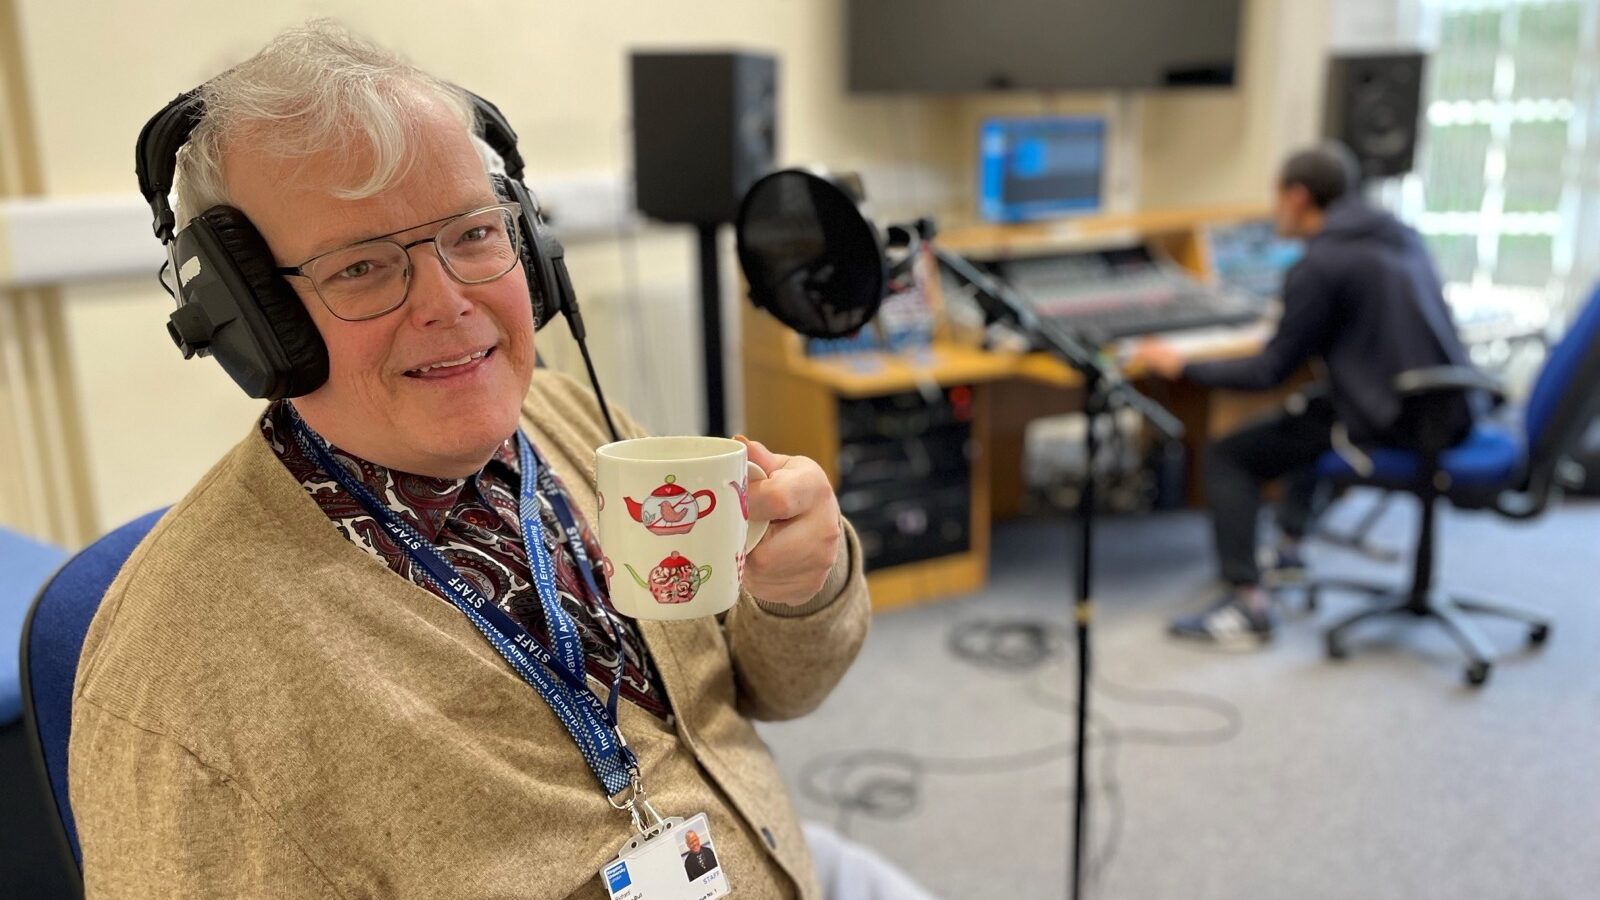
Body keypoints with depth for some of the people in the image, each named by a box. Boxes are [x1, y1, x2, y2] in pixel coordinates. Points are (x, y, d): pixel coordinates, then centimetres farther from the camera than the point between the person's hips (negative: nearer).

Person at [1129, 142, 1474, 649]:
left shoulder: (1319, 265, -13)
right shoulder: (1400, 236, 12)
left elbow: (1271, 372, -12)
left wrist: (1182, 367, -2)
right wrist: (1295, 329, 40)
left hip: (1390, 424, -9)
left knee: (1227, 456, -1)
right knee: (1313, 408, 35)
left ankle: (1248, 603, -8)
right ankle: (1289, 545, 39)